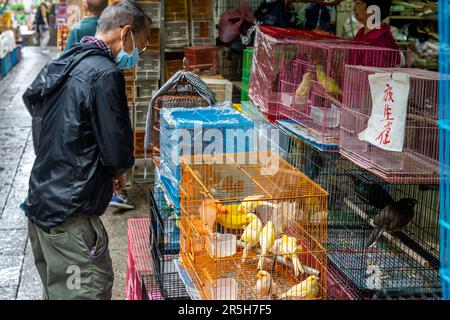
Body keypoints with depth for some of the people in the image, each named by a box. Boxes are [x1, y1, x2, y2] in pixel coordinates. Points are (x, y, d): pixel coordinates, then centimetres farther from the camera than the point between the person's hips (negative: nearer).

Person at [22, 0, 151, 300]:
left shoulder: (61, 65, 11)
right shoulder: (105, 74, -17)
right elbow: (118, 153, -18)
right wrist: (117, 169, 7)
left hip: (39, 204, 9)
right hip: (69, 216, -9)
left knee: (57, 291, 20)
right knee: (93, 290, -2)